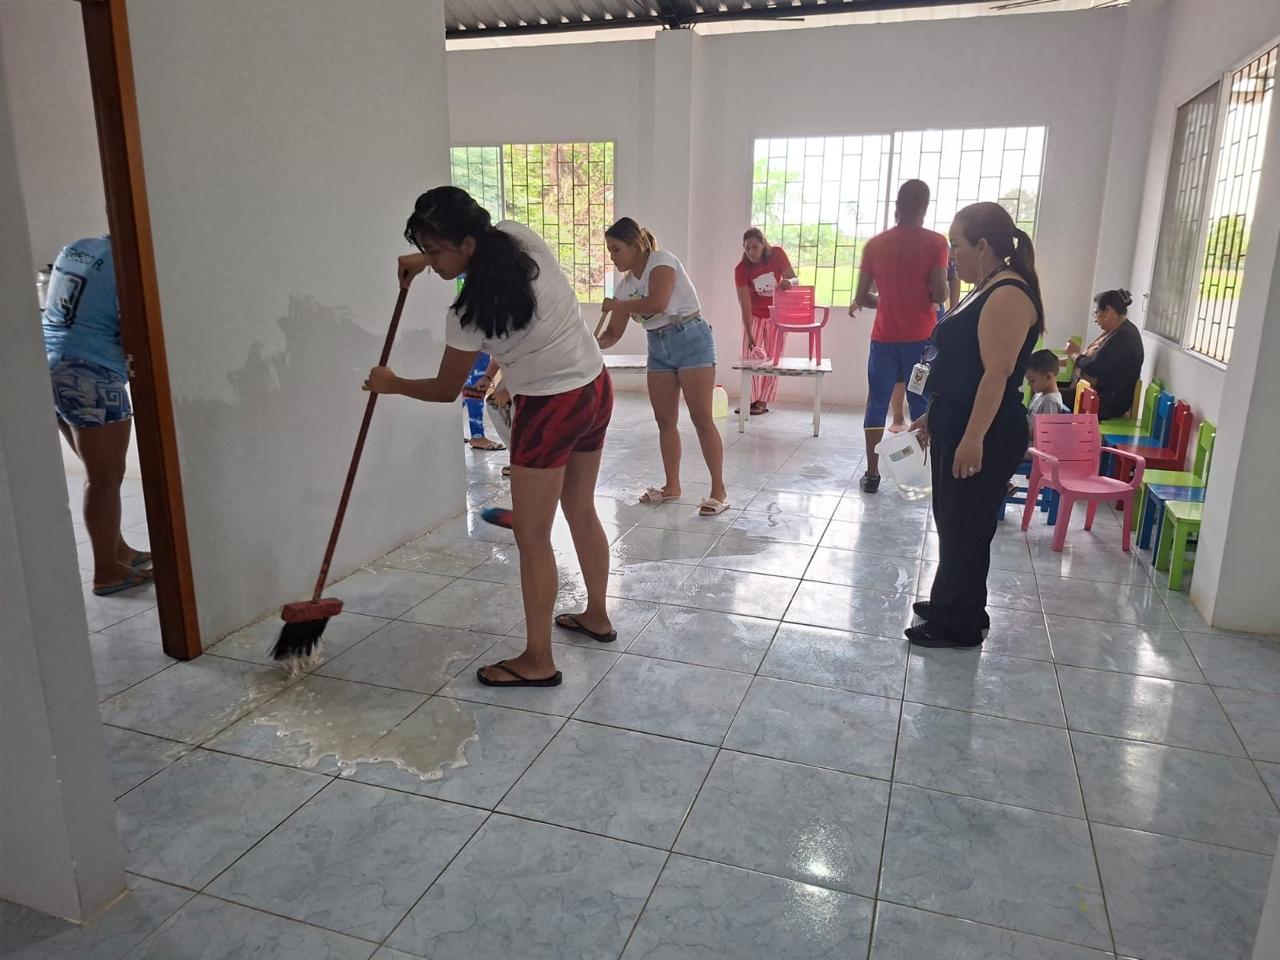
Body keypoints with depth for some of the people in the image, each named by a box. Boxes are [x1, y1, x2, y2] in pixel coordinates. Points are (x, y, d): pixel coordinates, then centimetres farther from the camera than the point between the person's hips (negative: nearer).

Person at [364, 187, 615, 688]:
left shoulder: (468, 313, -20)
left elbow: (446, 390, -4)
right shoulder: (518, 235, -4)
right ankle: (596, 616, 38)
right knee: (582, 511, 22)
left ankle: (538, 660, 13)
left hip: (550, 410, -8)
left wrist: (391, 384, 13)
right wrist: (425, 261, 20)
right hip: (596, 389, 9)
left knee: (532, 536, 3)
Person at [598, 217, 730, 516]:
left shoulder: (661, 261, -10)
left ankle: (719, 492, -3)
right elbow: (613, 333, 8)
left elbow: (657, 303, -27)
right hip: (658, 347, 8)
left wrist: (617, 305, -12)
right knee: (665, 420, 7)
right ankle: (672, 486, 19)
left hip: (690, 339, -7)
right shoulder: (625, 284, 10)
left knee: (701, 418, -8)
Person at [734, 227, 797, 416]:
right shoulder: (741, 269, -23)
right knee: (749, 357, -2)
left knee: (772, 358, 3)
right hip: (754, 315, 0)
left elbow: (794, 279, -15)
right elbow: (745, 303, -25)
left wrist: (788, 281, -41)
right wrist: (749, 334, -31)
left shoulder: (777, 254, -20)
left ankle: (763, 402, 10)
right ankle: (752, 399, 6)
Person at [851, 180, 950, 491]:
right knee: (922, 404, 7)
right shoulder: (936, 242, -5)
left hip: (884, 337, 2)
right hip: (921, 337, -2)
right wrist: (922, 295, 10)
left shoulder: (875, 244, 3)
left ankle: (872, 474, 8)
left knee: (877, 403, 7)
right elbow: (940, 294, -11)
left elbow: (861, 297, 4)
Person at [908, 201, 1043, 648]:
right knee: (951, 521, 18)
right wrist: (932, 416, 22)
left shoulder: (1008, 296, -17)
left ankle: (960, 624, 12)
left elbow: (998, 373, -24)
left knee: (965, 527, -1)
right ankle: (949, 605, 32)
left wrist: (974, 437, -27)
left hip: (984, 435, -10)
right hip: (958, 425, 10)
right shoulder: (986, 291, 15)